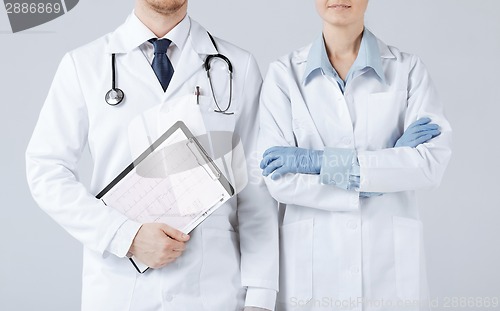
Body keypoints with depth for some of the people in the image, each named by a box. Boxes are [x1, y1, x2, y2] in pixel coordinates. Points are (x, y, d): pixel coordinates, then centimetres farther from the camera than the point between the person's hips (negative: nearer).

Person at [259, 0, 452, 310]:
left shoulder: (409, 69, 0)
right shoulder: (284, 73, -1)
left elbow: (433, 161, -12)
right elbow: (279, 179, -9)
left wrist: (323, 161, -17)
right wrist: (385, 169, -14)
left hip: (390, 262, 0)